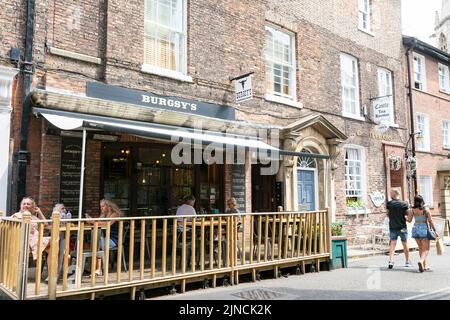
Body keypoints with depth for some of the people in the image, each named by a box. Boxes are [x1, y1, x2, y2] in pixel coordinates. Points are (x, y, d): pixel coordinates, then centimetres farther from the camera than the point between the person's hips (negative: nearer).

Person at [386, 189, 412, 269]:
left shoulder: (389, 204, -4)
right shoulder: (404, 204, -8)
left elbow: (388, 214, 4)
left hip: (392, 227, 0)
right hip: (402, 227, 0)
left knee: (392, 243, 3)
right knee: (405, 244, 13)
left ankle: (391, 261, -11)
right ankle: (407, 261, 25)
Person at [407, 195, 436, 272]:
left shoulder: (412, 210, -4)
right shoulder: (426, 210, -10)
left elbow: (409, 220, 5)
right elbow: (430, 221, -7)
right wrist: (435, 230, 3)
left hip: (415, 229, 3)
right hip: (424, 229, -3)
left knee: (421, 248, 17)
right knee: (426, 249, 2)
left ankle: (425, 265, 22)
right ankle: (421, 261, -23)